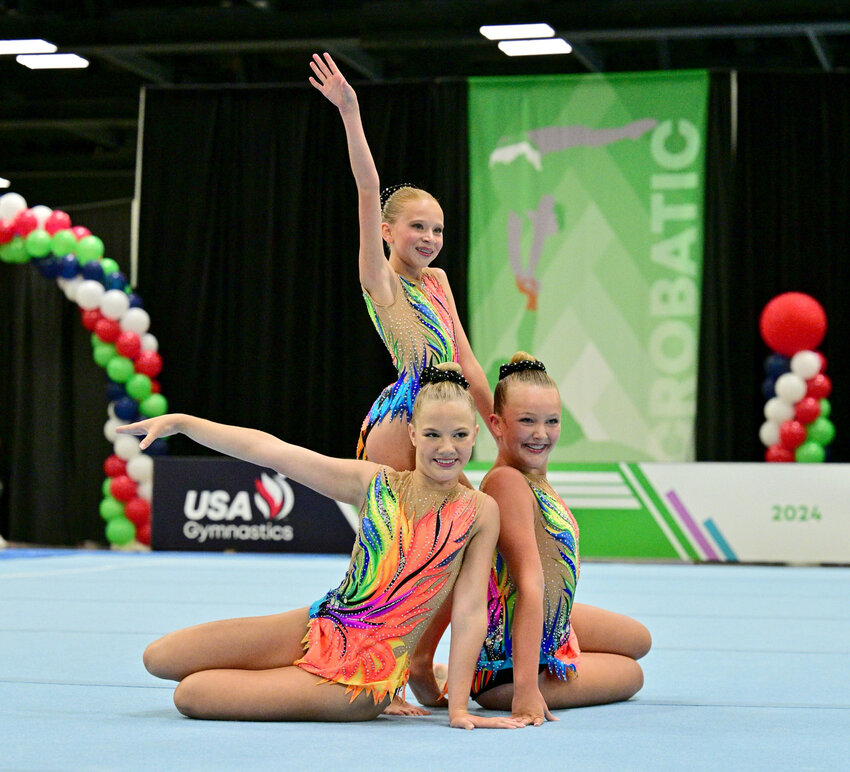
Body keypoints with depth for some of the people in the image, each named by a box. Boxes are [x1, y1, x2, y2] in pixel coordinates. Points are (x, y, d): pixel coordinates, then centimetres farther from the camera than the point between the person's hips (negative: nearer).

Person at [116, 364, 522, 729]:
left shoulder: (480, 512, -7)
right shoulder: (374, 483, 0)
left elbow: (471, 610, -8)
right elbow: (269, 449, 0)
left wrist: (458, 708, -12)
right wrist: (179, 422, -2)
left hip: (365, 678, -4)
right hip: (318, 627, 5)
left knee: (191, 695, -13)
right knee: (160, 657, 3)